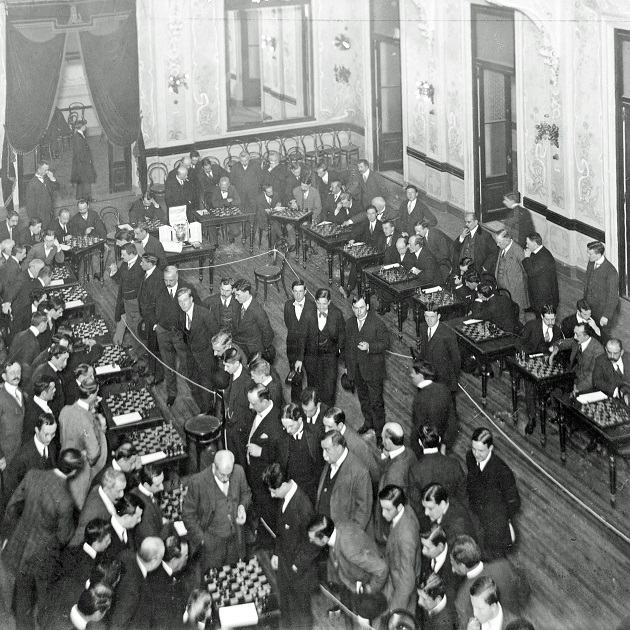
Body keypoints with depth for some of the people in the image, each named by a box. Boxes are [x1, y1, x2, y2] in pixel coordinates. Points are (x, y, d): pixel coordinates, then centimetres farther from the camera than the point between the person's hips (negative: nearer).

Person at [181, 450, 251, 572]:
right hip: (212, 542, -3)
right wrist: (201, 538, -14)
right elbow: (188, 514, -13)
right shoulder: (198, 482, -25)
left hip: (236, 539, 3)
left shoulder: (239, 472, -13)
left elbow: (246, 493, 9)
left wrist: (243, 506, -12)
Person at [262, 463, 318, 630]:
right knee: (285, 605, 24)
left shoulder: (303, 505, -31)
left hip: (300, 570, -7)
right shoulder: (283, 498, -5)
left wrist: (298, 565, -16)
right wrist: (276, 553, 10)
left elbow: (312, 543, -22)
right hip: (283, 563, 7)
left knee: (301, 608, 13)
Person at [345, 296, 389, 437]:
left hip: (373, 369, -6)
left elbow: (385, 343, -11)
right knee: (363, 398, 20)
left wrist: (369, 347, -27)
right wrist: (347, 366, 14)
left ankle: (379, 430, 7)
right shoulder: (350, 323, 4)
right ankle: (368, 422, 39)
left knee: (376, 401, -2)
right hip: (356, 369, 6)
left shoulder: (378, 323, -14)